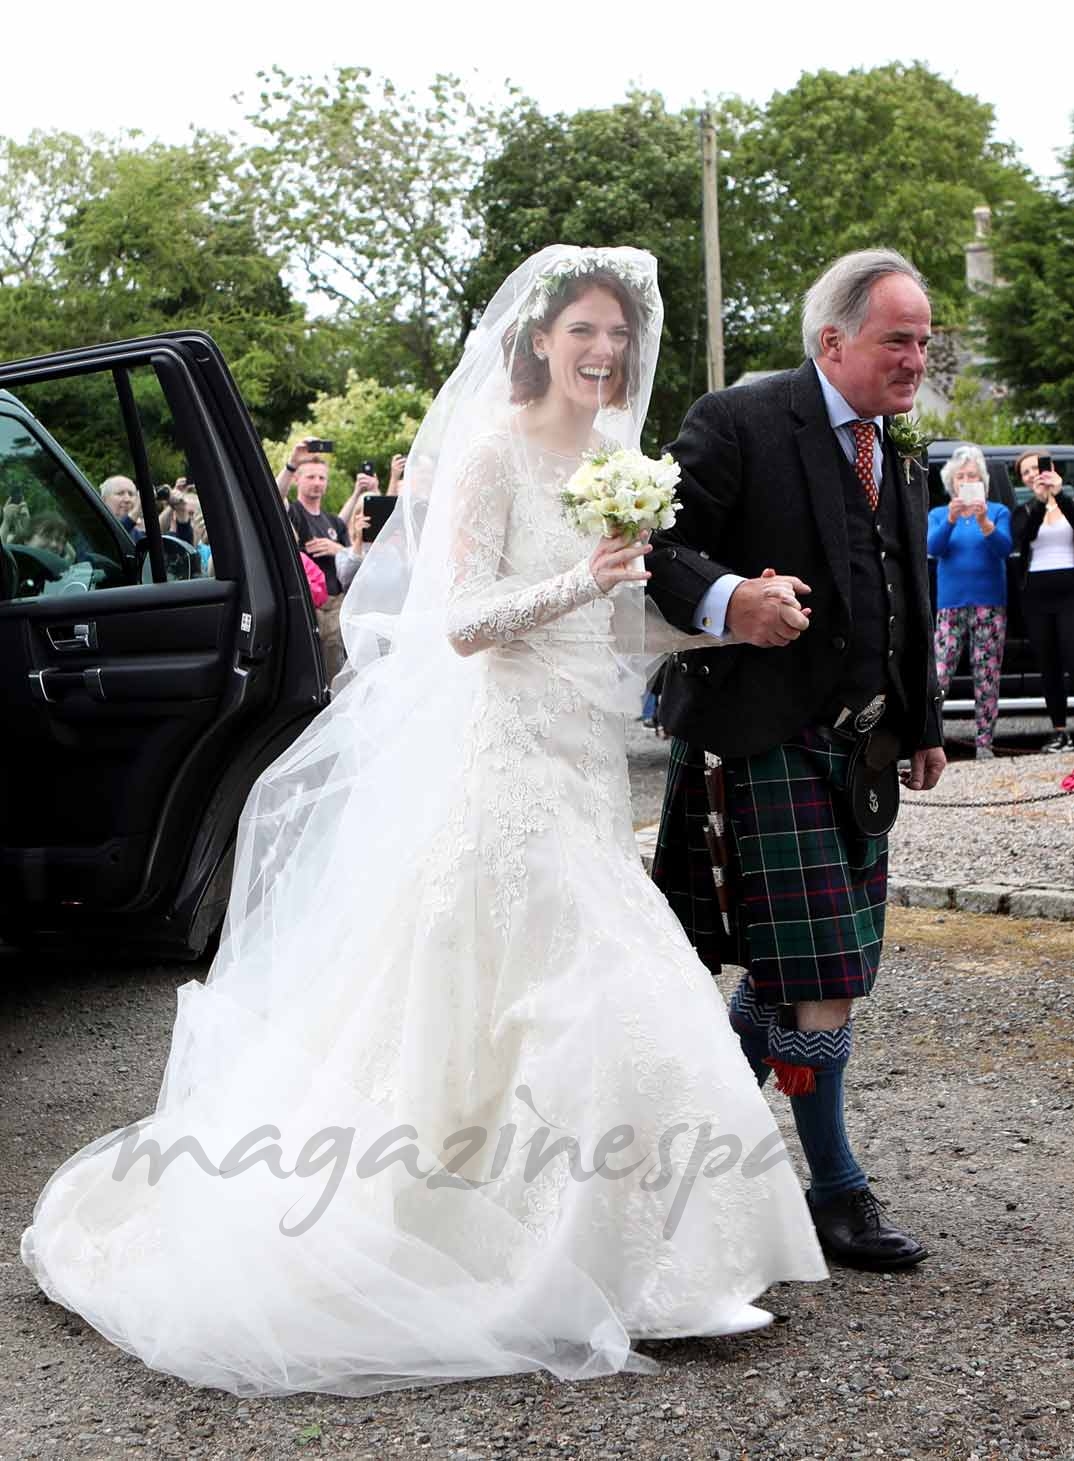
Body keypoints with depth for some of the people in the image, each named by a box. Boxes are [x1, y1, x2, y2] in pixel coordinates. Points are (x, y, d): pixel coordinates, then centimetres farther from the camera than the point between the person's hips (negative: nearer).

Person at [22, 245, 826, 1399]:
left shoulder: (613, 463, 14)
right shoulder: (490, 449, -8)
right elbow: (459, 621, -14)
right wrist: (577, 585, -27)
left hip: (581, 769, 8)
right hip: (501, 758, -7)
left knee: (570, 997, 8)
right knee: (474, 1003, -7)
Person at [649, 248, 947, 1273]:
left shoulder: (893, 459, 17)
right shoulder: (740, 423, -10)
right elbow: (656, 541, -17)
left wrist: (923, 726, 24)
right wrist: (723, 600, -34)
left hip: (859, 747, 8)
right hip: (768, 738, -8)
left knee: (789, 974, 12)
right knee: (819, 978, -6)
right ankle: (837, 1191, 8)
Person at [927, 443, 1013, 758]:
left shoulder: (998, 511, 8)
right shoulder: (938, 514, 11)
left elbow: (1004, 549, -8)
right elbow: (933, 548, -7)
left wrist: (984, 522, -26)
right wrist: (951, 519, -25)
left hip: (990, 605, 0)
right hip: (950, 605, 0)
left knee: (987, 677, -1)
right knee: (938, 675, -10)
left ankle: (984, 743, 3)